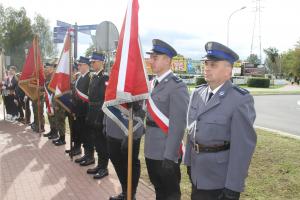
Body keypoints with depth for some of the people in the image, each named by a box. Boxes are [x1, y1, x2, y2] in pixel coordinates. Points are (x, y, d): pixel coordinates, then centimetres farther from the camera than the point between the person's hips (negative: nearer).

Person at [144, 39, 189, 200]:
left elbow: (178, 125, -22)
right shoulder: (152, 83, 8)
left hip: (165, 152, -7)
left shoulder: (177, 86, -17)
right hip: (151, 150, 7)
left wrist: (170, 156, -23)